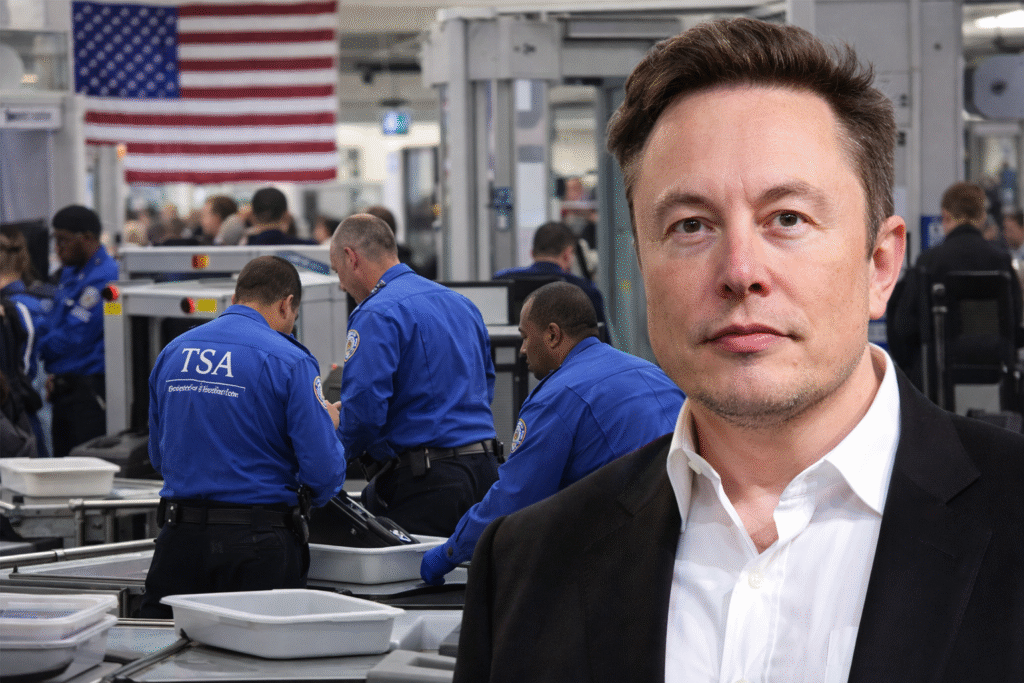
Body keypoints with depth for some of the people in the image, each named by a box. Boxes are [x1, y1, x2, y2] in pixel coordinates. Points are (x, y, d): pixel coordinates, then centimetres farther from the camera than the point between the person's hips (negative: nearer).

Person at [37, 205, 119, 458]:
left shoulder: (103, 278, -15)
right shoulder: (70, 274, 16)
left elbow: (72, 338, -18)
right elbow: (53, 324, 21)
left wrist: (40, 348, -3)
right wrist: (53, 372, 5)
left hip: (89, 390, -10)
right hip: (65, 388, 10)